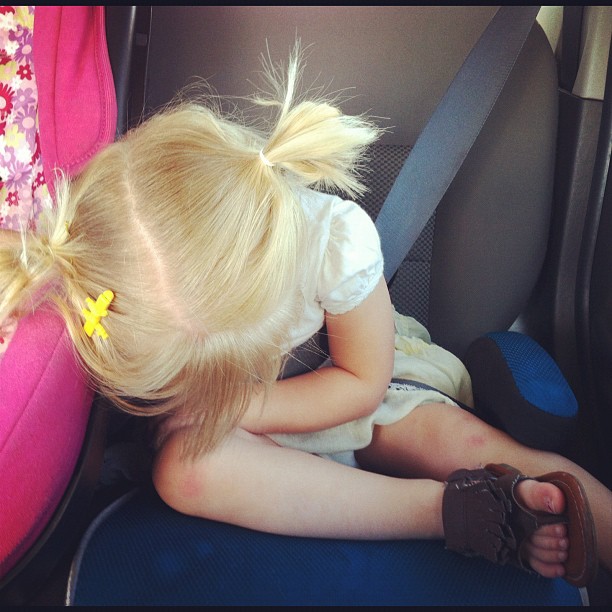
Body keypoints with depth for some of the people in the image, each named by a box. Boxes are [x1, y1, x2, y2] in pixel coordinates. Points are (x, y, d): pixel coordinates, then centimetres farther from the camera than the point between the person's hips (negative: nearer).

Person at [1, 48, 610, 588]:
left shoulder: (338, 238, -31)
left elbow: (364, 383, -15)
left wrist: (231, 406, -24)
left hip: (334, 387, 0)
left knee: (464, 442, -23)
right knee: (185, 469, -33)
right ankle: (450, 509, -28)